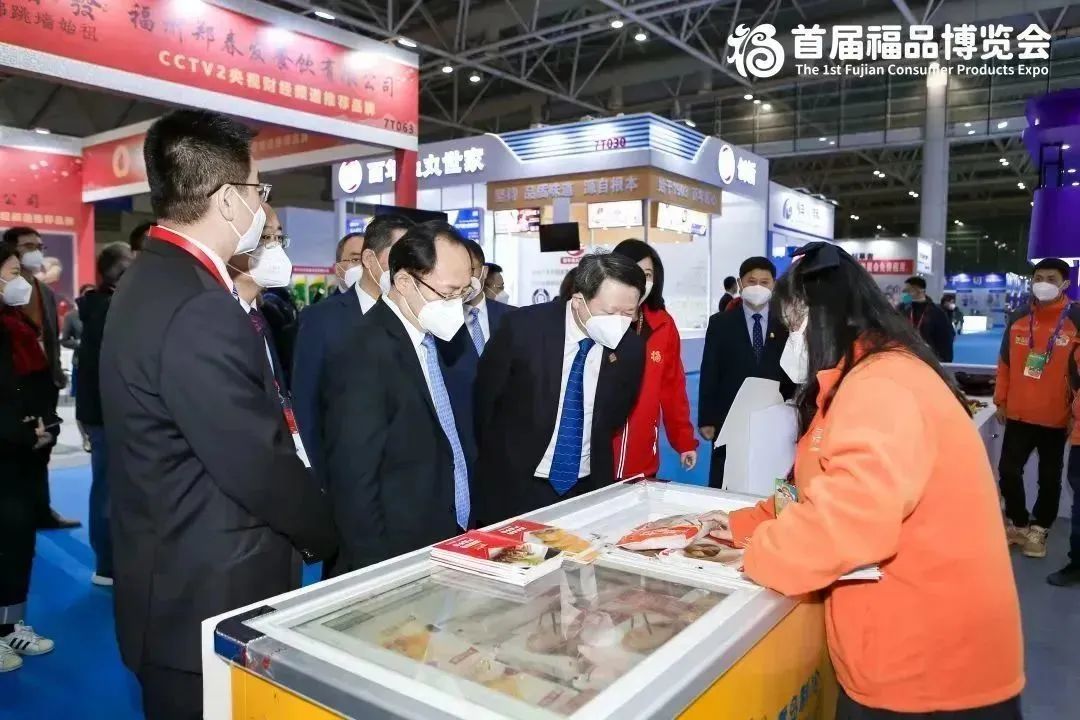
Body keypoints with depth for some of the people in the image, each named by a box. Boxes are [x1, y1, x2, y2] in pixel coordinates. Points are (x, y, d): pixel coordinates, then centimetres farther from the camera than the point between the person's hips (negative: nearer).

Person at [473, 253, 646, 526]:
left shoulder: (631, 347, -6)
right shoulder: (524, 327, -16)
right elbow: (483, 396, -5)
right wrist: (489, 462, 2)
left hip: (588, 489, 3)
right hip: (513, 487, -2)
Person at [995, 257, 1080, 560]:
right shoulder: (1018, 319, 2)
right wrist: (1001, 400, 8)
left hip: (1056, 417, -3)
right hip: (1019, 413, 3)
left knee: (1049, 477, 11)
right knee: (1008, 470, 6)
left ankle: (1038, 529, 28)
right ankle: (1019, 523, 27)